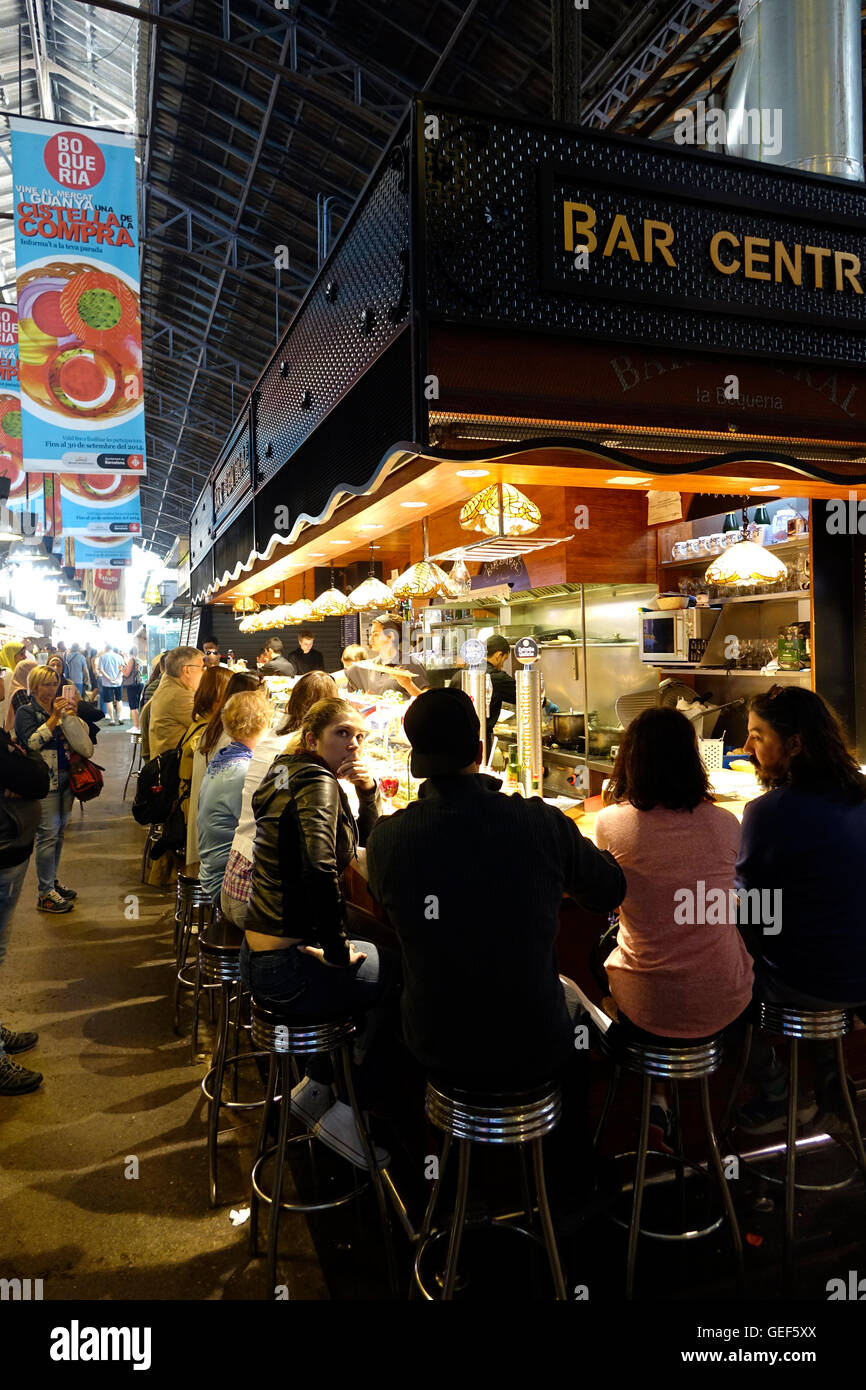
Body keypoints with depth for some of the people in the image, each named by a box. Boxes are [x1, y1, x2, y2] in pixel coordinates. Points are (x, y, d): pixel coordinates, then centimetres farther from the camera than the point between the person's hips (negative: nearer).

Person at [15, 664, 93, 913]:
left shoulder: (61, 708, 14)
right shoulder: (26, 712, -3)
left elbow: (82, 740, 8)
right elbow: (33, 742, -19)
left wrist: (72, 715, -7)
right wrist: (54, 717, -22)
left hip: (65, 778, 6)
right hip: (44, 782, -6)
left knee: (59, 833, 13)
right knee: (48, 835, -6)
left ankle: (53, 882, 25)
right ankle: (45, 894, 0)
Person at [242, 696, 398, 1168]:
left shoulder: (288, 774, 13)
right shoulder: (318, 783, -16)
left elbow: (366, 840, 21)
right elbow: (320, 869, -32)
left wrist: (368, 789, 3)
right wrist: (339, 951, -21)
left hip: (260, 956, 10)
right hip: (288, 967, -10)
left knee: (383, 960, 25)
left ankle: (314, 1086, 29)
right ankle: (345, 1115, 12)